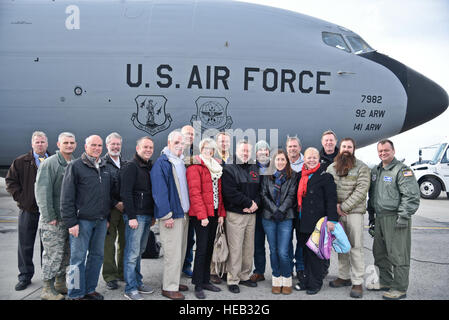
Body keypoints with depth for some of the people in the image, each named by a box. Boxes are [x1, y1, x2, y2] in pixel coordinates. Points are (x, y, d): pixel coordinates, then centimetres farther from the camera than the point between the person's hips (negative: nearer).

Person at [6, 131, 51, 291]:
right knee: (25, 245, 7)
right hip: (28, 209, 0)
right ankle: (25, 276, 20)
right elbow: (10, 180, 5)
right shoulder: (21, 162, 3)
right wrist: (20, 197, -5)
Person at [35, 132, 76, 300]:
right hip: (53, 220, -7)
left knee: (66, 254, 14)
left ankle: (60, 283, 29)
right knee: (53, 254, -2)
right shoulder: (49, 163, -10)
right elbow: (42, 190, -15)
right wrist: (49, 217, -17)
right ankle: (48, 289, 10)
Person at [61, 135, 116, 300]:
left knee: (97, 255, 11)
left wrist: (107, 217, 14)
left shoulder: (105, 168, 13)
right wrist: (71, 222, -13)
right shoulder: (75, 166, -5)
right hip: (82, 220, -6)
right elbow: (67, 197, -9)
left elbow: (112, 192, 20)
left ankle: (89, 289, 24)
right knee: (78, 257, -1)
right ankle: (76, 294, 11)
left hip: (101, 221, 6)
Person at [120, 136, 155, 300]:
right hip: (135, 216, -8)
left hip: (147, 216, 8)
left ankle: (138, 282, 24)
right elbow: (126, 193, -15)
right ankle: (131, 289, 3)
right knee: (132, 253, -4)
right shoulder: (131, 167, -9)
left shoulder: (149, 167, 17)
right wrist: (131, 217, -18)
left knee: (139, 251, 15)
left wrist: (153, 215, 17)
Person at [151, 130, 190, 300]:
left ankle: (174, 281, 29)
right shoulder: (162, 163, -11)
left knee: (181, 251, 15)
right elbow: (159, 191, -17)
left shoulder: (182, 162, 14)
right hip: (171, 215, -8)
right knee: (173, 252, -4)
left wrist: (188, 210, 14)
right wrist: (166, 215, -20)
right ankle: (169, 288, 8)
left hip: (184, 214, 8)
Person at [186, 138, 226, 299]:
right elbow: (194, 192, -15)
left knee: (209, 247, 12)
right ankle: (198, 285, 5)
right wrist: (202, 216, -19)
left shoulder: (216, 167, 17)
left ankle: (206, 280, 23)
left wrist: (221, 213, 10)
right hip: (201, 214, -7)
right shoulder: (195, 166, -7)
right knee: (202, 248, -5)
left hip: (214, 212, 7)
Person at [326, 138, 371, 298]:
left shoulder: (362, 167, -2)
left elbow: (361, 190, -11)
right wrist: (335, 205, -7)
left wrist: (343, 207, -14)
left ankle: (357, 282, 3)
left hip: (354, 212, -4)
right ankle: (344, 276, 23)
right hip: (336, 213, 4)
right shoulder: (331, 168, 11)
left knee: (356, 247, -4)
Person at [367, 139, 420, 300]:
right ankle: (385, 281, 32)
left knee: (398, 255, -2)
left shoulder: (402, 170, -8)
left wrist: (403, 217, -18)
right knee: (380, 253, 17)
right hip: (379, 219, 8)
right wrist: (371, 214, 20)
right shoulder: (375, 171, 15)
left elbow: (412, 196, -15)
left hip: (395, 219, -8)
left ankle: (400, 289, 9)